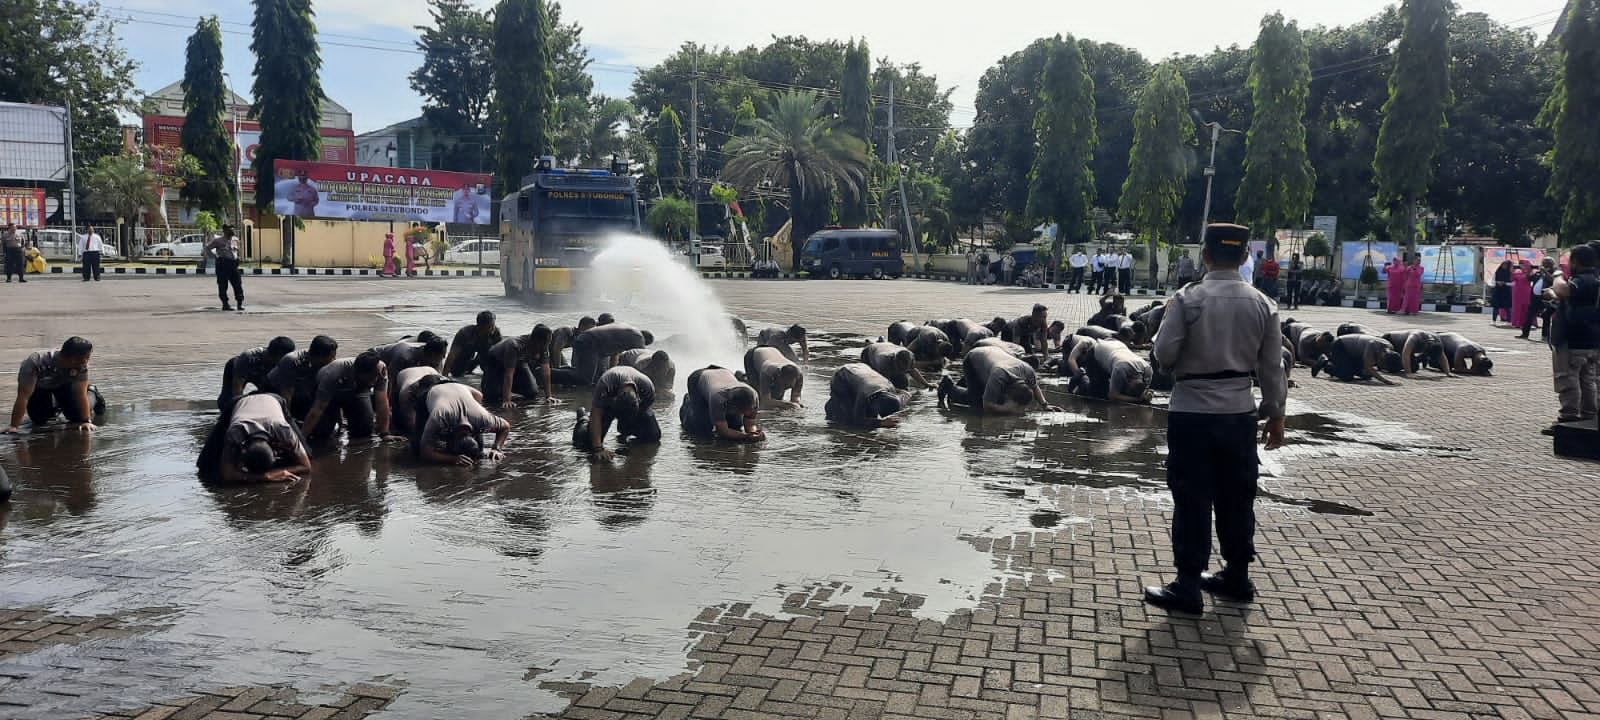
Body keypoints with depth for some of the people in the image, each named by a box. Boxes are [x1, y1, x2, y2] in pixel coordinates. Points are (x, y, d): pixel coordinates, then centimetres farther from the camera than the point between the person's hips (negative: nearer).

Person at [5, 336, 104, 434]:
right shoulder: (36, 363, -41)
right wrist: (13, 426, -40)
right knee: (39, 420, -11)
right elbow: (23, 397, -40)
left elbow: (81, 394, -31)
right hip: (39, 386, -1)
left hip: (64, 383, 1)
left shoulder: (82, 365, -35)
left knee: (77, 417, -10)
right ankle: (55, 406, 21)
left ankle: (92, 394, 19)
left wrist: (86, 421, -36)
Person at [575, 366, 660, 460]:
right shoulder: (605, 384, -43)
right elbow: (595, 417, -39)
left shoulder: (648, 388, -38)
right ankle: (584, 417, 22)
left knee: (654, 435, -15)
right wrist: (598, 449, -44)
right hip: (607, 405, -1)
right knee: (586, 439, -16)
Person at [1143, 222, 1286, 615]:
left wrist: (1169, 318, 8)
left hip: (1192, 412, -4)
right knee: (1236, 496, 16)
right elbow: (1272, 368, 4)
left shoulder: (1187, 299, -12)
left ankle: (1187, 587, 6)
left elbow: (1164, 355, -12)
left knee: (1192, 499, 2)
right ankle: (1237, 576, 29)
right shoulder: (1262, 305, 0)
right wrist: (1275, 415, 14)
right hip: (1239, 412, 4)